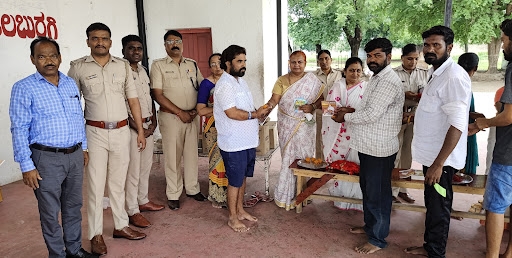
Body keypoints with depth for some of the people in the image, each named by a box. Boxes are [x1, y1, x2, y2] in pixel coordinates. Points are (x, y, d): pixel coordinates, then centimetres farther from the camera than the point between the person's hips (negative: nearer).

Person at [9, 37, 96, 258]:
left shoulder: (70, 83, 8)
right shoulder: (24, 88, -8)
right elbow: (19, 130, -10)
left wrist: (83, 147, 17)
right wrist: (27, 166, -13)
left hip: (75, 155, 5)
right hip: (47, 158, -5)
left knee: (74, 206, 17)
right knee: (50, 212, 8)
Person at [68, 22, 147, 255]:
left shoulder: (123, 65, 4)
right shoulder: (78, 67, -2)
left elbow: (133, 99, 6)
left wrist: (140, 130, 4)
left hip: (121, 131, 2)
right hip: (95, 132, -2)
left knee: (118, 182, 13)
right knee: (95, 184, 3)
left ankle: (121, 226, 26)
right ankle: (96, 234, 15)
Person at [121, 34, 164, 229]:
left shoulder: (143, 71, 12)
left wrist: (153, 121, 4)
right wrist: (138, 128, -15)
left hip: (148, 126, 8)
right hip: (131, 126, -8)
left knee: (146, 166, 16)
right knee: (133, 169, -2)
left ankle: (143, 201, 32)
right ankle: (132, 211, 9)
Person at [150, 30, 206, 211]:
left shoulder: (192, 65, 10)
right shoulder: (158, 65, -2)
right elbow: (158, 95, -9)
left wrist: (196, 110, -4)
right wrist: (180, 112, -13)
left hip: (192, 116, 4)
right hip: (170, 117, -3)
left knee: (192, 153, 11)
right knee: (173, 156, 3)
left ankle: (192, 189, 25)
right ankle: (173, 194, 15)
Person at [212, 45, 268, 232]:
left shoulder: (240, 81, 12)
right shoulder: (225, 85, -19)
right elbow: (232, 113, -27)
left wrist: (258, 112, 2)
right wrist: (255, 114, -16)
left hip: (247, 141, 9)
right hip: (234, 144, -9)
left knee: (243, 178, 19)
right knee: (235, 181, 3)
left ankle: (240, 210, 34)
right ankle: (233, 218, 19)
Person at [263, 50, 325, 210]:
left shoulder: (313, 80, 4)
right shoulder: (282, 81, 5)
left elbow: (321, 99, 4)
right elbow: (275, 99, -8)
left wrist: (313, 107, -15)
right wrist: (268, 106, -27)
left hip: (305, 126, 0)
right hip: (287, 126, 1)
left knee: (304, 157, 2)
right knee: (288, 158, 4)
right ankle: (288, 194, 17)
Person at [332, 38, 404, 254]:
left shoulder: (389, 81, -19)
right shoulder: (377, 78, 14)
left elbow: (372, 114, -25)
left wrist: (346, 117, -12)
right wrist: (351, 112, 3)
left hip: (379, 148, -10)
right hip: (368, 145, 10)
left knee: (377, 194, 2)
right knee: (367, 188, 21)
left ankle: (378, 239, 16)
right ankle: (370, 225, 38)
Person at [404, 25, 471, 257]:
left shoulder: (454, 76, -21)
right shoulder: (435, 73, 9)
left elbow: (457, 125, -26)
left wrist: (439, 163, -27)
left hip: (441, 158, -9)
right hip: (431, 153, 9)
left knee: (438, 208, 6)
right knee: (431, 204, 21)